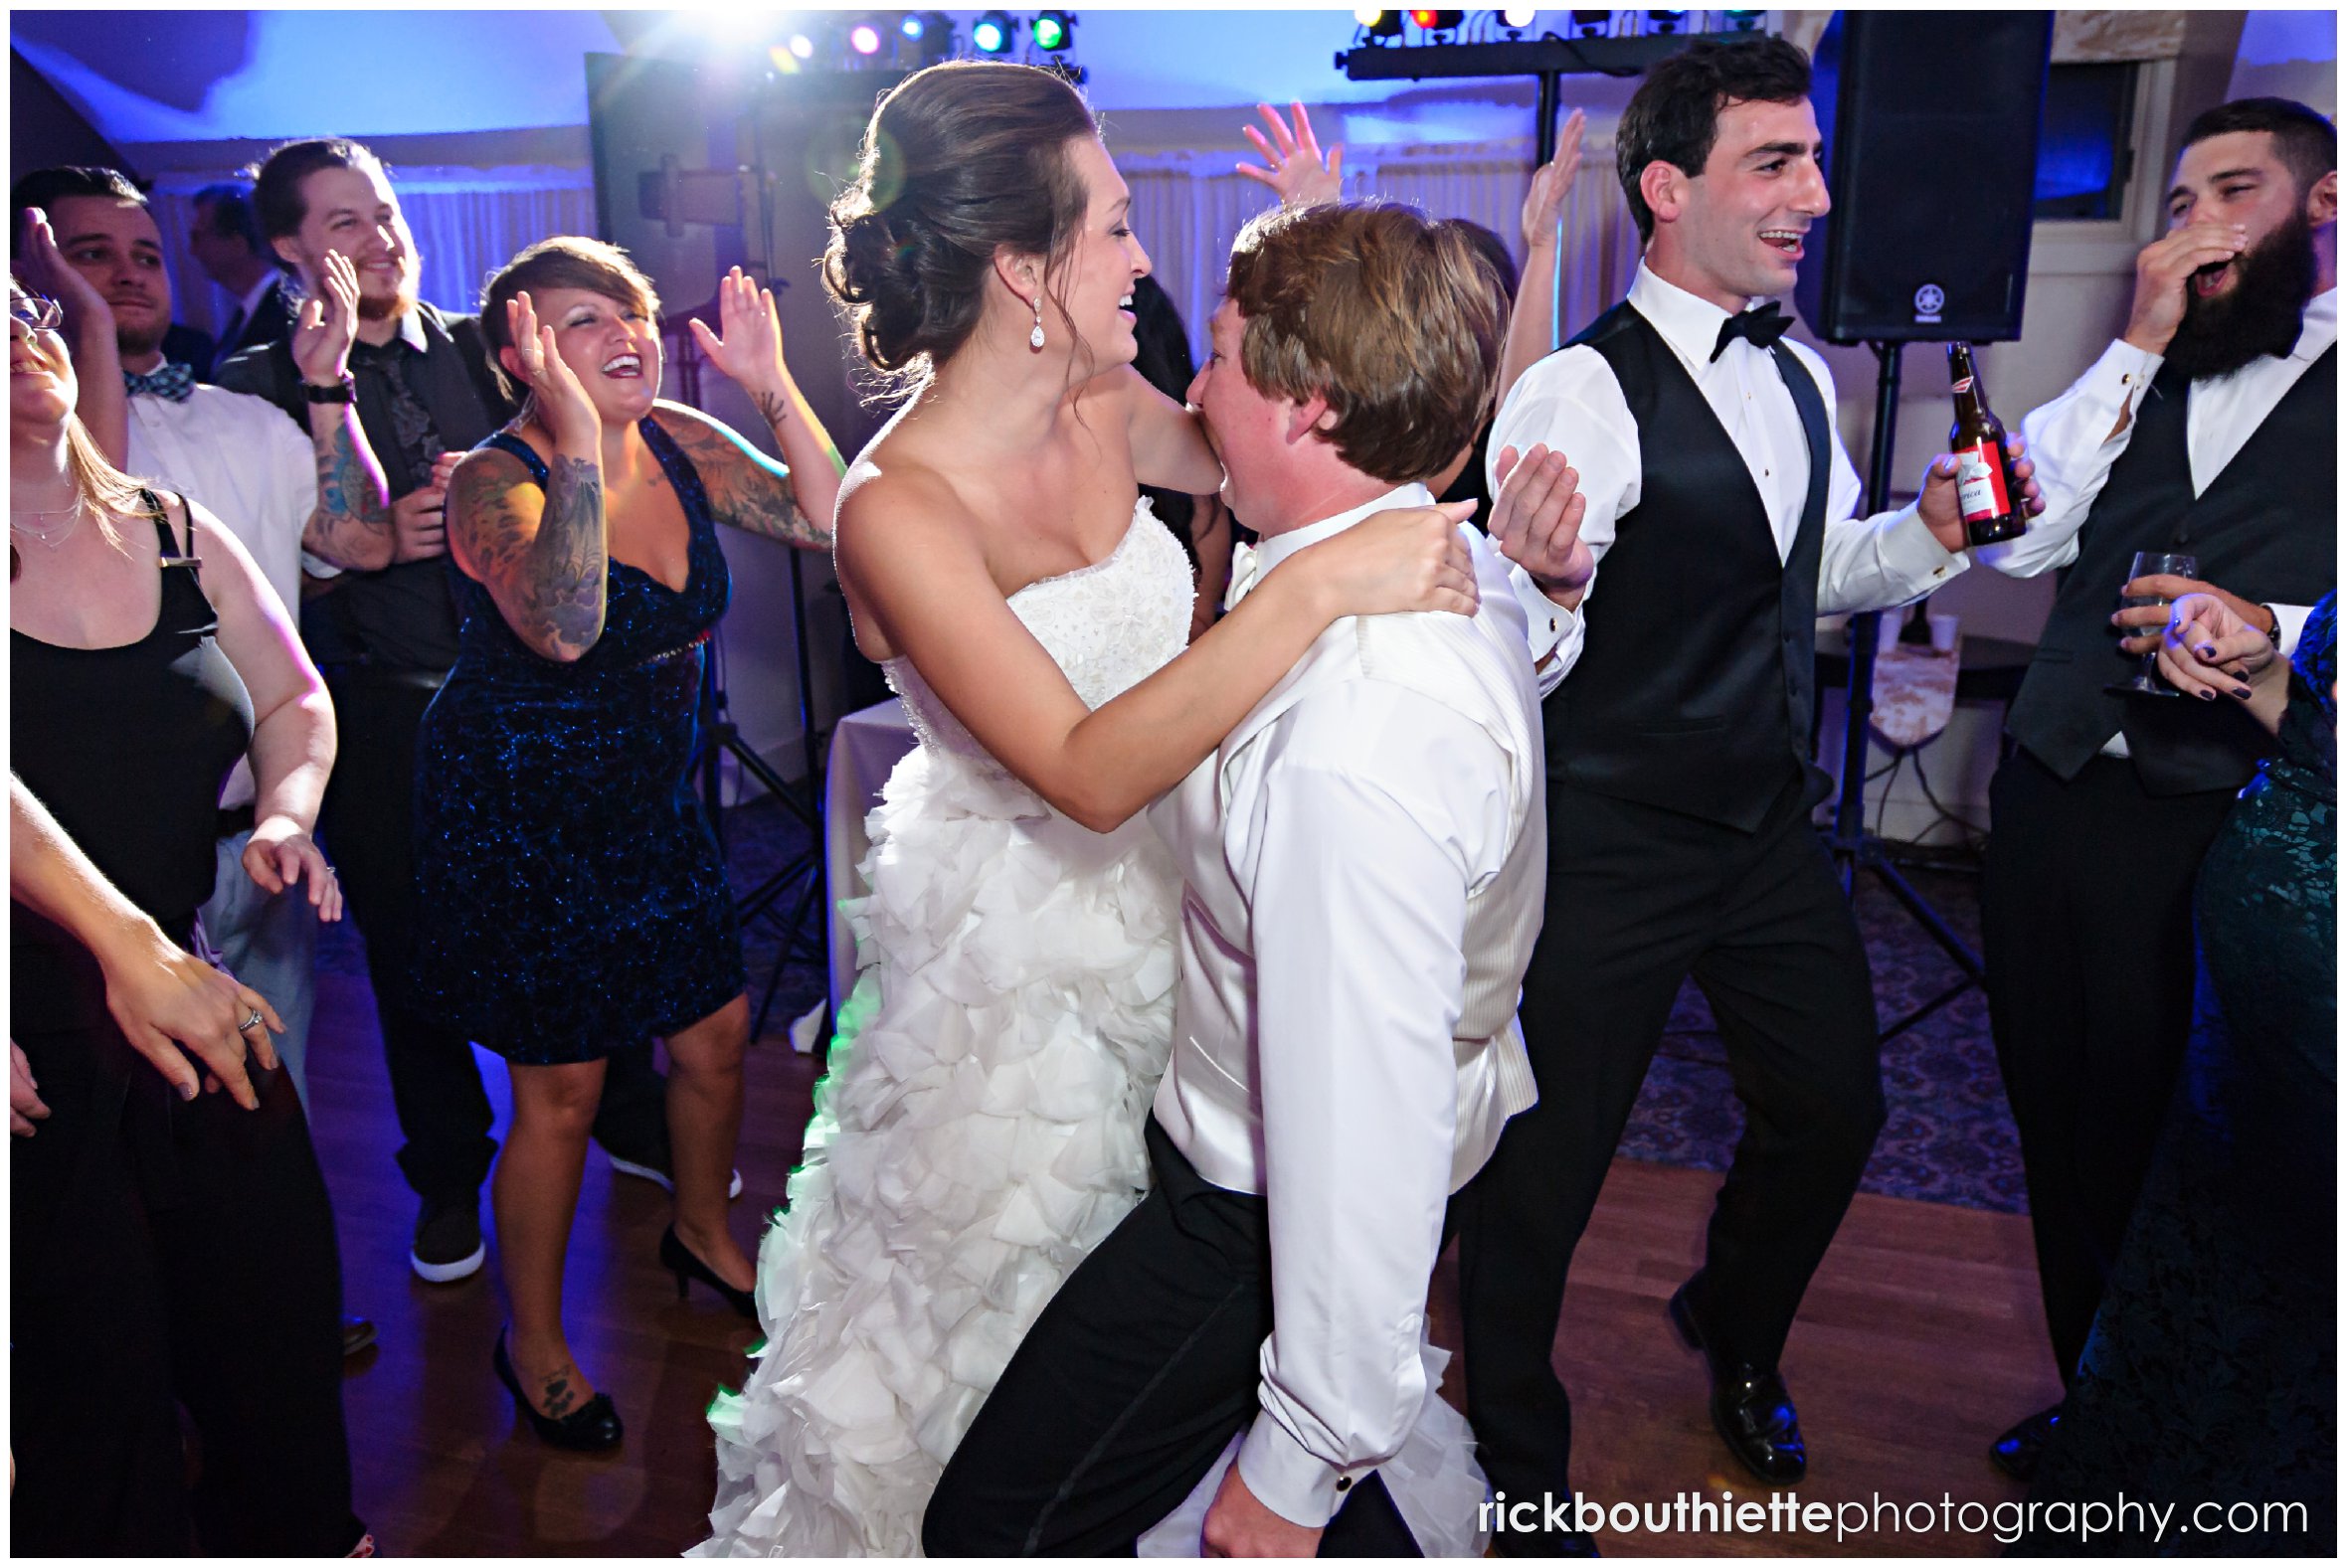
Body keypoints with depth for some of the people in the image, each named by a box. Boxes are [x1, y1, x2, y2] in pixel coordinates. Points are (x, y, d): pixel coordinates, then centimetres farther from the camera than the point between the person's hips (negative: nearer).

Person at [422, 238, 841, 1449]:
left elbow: (826, 521, -7)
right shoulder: (496, 479, -20)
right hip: (517, 815, -6)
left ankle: (703, 1235, 44)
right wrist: (578, 438, -40)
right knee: (561, 1090, 3)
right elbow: (564, 628, -39)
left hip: (650, 801, 6)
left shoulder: (679, 444, -2)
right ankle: (534, 1346, 27)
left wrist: (774, 387, -16)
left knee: (716, 1037, 14)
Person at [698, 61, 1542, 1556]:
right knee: (1002, 1329, 18)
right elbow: (1089, 771, -34)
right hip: (1017, 962, -6)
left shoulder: (1108, 411, -7)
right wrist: (1319, 585, -38)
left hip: (1165, 901, 7)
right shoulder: (900, 510, -26)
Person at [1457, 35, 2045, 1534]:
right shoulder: (1580, 395, -19)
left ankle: (1736, 1328, 53)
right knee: (1542, 1173, 5)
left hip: (1773, 823, 8)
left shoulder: (1802, 376, 7)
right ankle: (1521, 1467, 33)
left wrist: (1933, 531, 1)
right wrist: (1546, 589, -45)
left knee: (1833, 1103, 21)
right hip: (1614, 848, -7)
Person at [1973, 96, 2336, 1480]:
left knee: (2169, 1144, 4)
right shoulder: (2148, 378, 15)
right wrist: (2139, 348, -1)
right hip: (2055, 797, 5)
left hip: (2221, 830, -5)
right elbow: (2023, 538, 1)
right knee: (2062, 1120, 15)